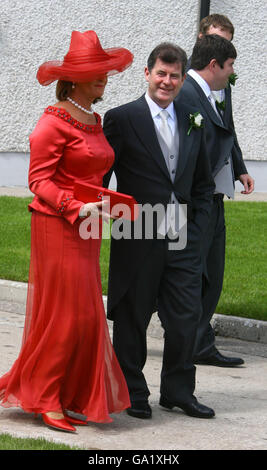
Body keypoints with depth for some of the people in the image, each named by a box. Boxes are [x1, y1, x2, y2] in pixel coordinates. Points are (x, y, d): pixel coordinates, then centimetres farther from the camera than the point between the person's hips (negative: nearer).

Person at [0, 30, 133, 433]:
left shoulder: (95, 121, 14)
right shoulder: (54, 122, -13)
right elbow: (39, 180, -15)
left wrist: (103, 204, 14)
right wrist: (76, 207, -24)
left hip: (86, 230, 8)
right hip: (57, 227, -8)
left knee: (85, 315, 7)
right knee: (66, 312, -6)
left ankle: (67, 398, 15)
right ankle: (44, 398, 5)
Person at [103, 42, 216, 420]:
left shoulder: (192, 122, 11)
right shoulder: (122, 119, -4)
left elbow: (204, 183, 17)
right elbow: (99, 177, -3)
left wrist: (197, 227, 7)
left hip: (183, 239, 4)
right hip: (137, 239, -4)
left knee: (186, 316, 4)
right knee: (132, 318, 6)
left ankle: (178, 391, 17)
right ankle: (133, 392, 18)